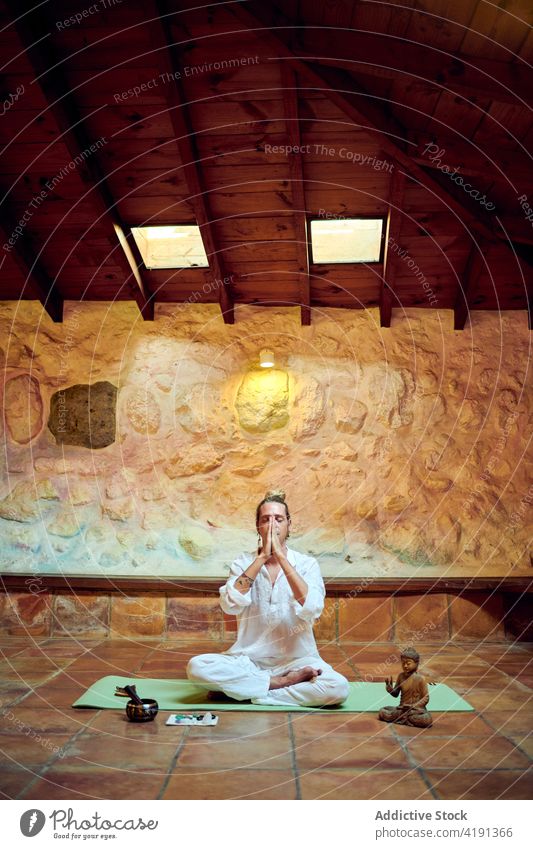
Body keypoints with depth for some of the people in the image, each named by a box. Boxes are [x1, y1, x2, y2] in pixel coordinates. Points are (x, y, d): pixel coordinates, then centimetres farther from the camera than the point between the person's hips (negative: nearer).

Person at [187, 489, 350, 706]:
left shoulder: (307, 564, -1)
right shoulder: (243, 563, 1)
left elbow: (311, 609, -21)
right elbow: (230, 605, -18)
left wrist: (281, 556, -21)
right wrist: (262, 557, -19)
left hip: (296, 659, 0)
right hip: (249, 659, 1)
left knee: (338, 688, -29)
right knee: (197, 666, -26)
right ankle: (282, 682, -15)